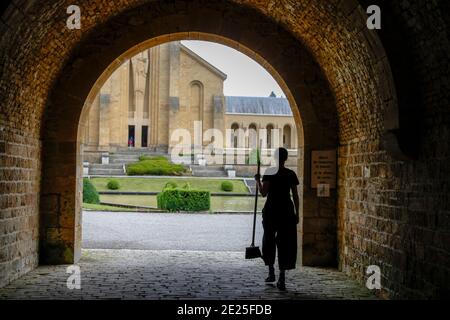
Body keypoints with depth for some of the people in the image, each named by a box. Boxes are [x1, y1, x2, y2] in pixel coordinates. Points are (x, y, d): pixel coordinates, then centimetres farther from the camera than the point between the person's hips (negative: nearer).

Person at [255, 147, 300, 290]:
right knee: (285, 243, 3)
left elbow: (263, 193, -12)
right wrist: (297, 213, 9)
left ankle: (271, 272, 23)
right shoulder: (291, 174, 1)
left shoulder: (269, 172, -7)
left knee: (269, 240, 18)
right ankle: (282, 278, -5)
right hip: (287, 210, 2)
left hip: (271, 210, -1)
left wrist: (258, 181, 4)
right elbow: (295, 196, 2)